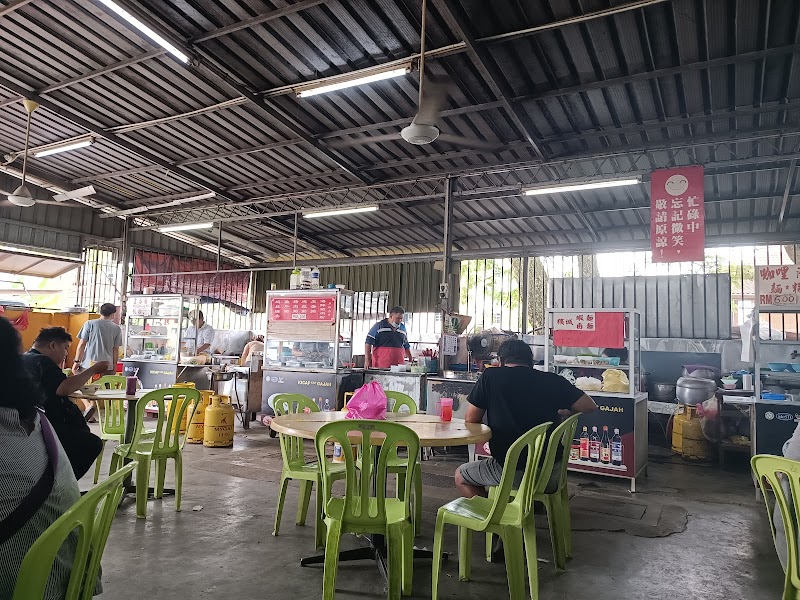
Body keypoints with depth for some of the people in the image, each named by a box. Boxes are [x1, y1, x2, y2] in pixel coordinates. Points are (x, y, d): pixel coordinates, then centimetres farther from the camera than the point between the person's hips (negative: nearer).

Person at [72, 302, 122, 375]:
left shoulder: (90, 324, 1)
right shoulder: (116, 328, 4)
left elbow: (81, 344, -1)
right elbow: (115, 349, 6)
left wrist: (77, 361, 6)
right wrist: (114, 366, 15)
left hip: (88, 365, -1)